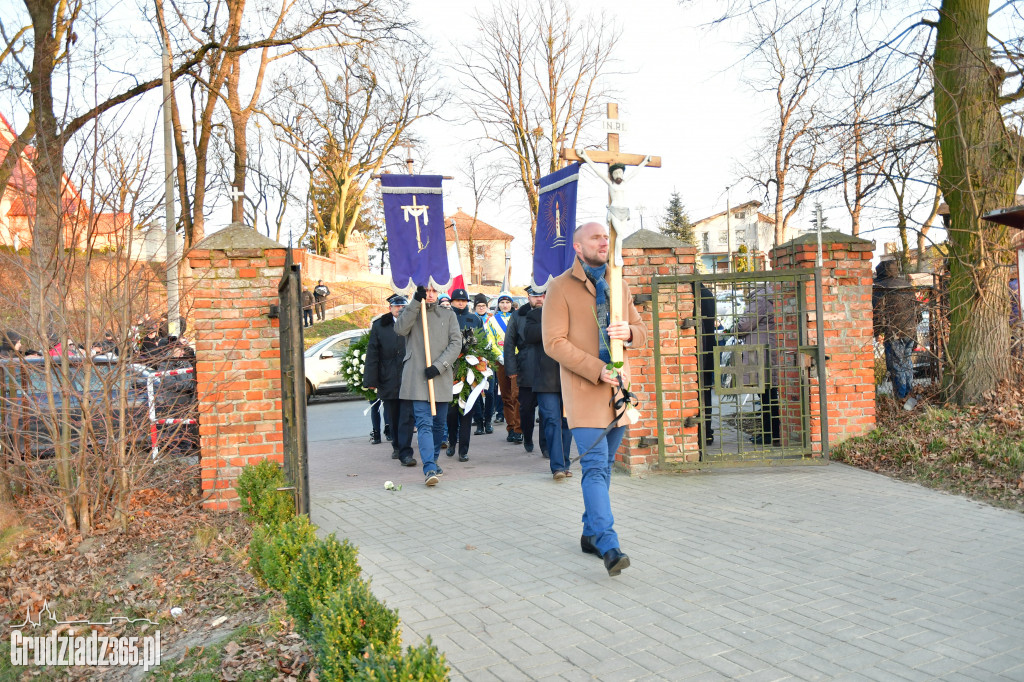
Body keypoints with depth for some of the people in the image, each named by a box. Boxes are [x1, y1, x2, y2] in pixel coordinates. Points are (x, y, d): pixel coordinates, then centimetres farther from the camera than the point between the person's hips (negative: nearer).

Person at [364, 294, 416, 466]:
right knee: (392, 418, 14)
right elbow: (372, 354, 4)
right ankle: (397, 446, 33)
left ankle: (405, 452, -5)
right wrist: (371, 380, -2)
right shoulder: (379, 326, 5)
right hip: (388, 381, 2)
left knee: (407, 417, -8)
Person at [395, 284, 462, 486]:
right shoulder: (411, 312, 10)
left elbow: (456, 343, 3)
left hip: (441, 378, 3)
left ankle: (432, 461, 29)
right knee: (424, 424, -13)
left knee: (439, 424, 12)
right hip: (417, 378, -3)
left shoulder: (448, 315, 13)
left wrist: (438, 366, -10)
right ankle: (429, 468, -21)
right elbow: (400, 329, -11)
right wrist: (416, 303, -15)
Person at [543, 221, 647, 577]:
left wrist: (629, 332, -7)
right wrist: (599, 370, -18)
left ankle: (591, 534, 24)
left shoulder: (620, 286, 15)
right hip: (583, 389, -6)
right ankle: (608, 545, -14)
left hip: (619, 388, 6)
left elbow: (642, 331, 19)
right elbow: (554, 343, -11)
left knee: (604, 465, 12)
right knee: (595, 467, -12)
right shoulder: (560, 287, -4)